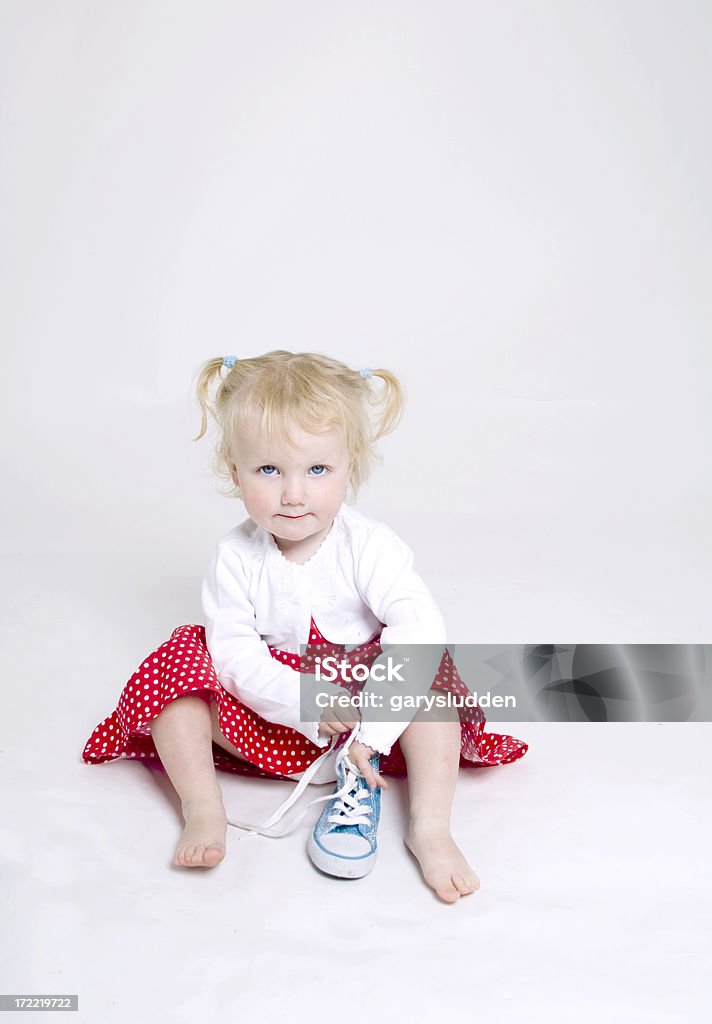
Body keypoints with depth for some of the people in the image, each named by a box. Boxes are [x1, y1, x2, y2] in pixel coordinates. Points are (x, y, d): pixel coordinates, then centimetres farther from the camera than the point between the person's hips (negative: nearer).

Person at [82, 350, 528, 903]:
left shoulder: (370, 545, -18)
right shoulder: (235, 558, -13)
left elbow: (420, 628, -29)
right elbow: (234, 651, -18)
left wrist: (374, 727, -36)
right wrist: (302, 701, -36)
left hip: (362, 696, -1)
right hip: (269, 705, 2)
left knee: (429, 671, -27)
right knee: (180, 662, -18)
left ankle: (430, 829, -24)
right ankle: (204, 811, -15)